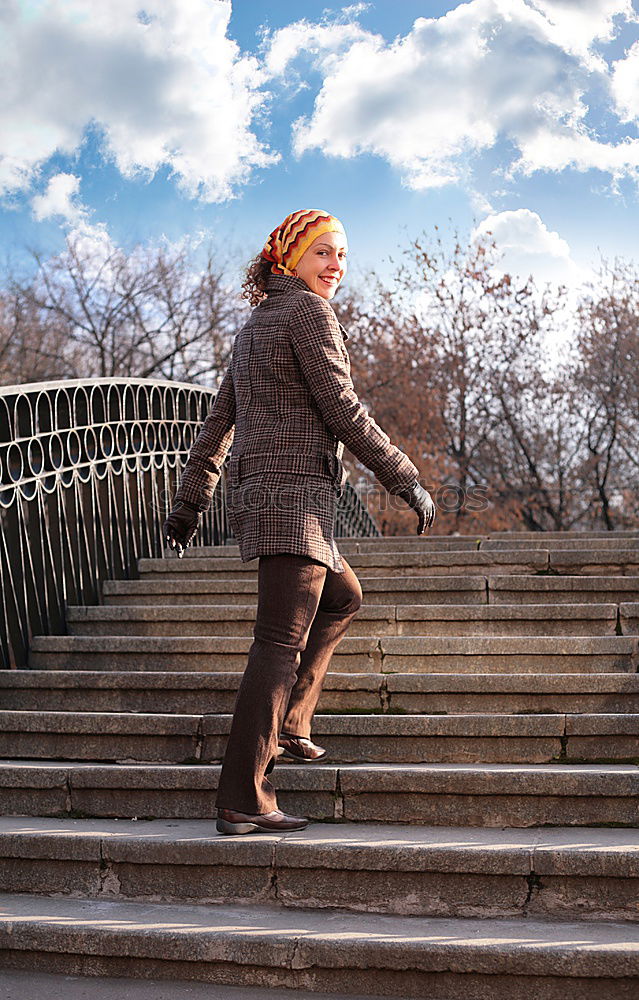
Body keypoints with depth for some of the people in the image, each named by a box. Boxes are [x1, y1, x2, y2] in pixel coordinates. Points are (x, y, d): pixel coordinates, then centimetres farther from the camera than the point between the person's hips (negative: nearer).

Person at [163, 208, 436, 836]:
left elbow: (217, 424, 22)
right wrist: (404, 478, -8)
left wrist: (187, 505, 25)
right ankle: (243, 800, -16)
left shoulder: (254, 326, 21)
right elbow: (342, 409, -12)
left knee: (342, 597, 26)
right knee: (281, 642, -12)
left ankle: (286, 724, 17)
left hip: (254, 491, 10)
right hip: (293, 489, -10)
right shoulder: (308, 312, -5)